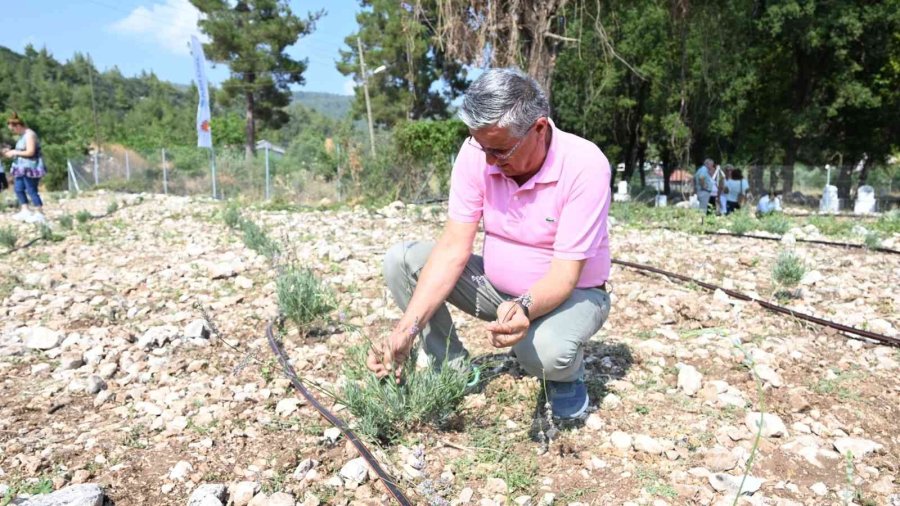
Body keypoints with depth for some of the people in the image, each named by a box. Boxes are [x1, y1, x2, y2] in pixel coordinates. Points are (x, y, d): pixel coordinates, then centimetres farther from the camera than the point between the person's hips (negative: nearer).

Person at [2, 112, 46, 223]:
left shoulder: (29, 134, -15)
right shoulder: (23, 135, 15)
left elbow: (30, 152, -22)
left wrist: (14, 152, -11)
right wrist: (11, 153, 9)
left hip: (31, 167, -10)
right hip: (23, 168, 10)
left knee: (31, 190, -6)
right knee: (18, 188, 12)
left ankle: (39, 214, 1)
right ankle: (25, 211, 18)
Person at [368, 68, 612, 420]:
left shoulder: (585, 165, -26)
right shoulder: (476, 153, -15)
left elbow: (565, 273, -26)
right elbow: (454, 248, -19)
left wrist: (524, 308, -48)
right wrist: (407, 328, -29)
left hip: (570, 292, -4)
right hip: (496, 286, 4)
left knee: (547, 354, -38)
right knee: (401, 260, -13)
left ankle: (566, 374, 2)